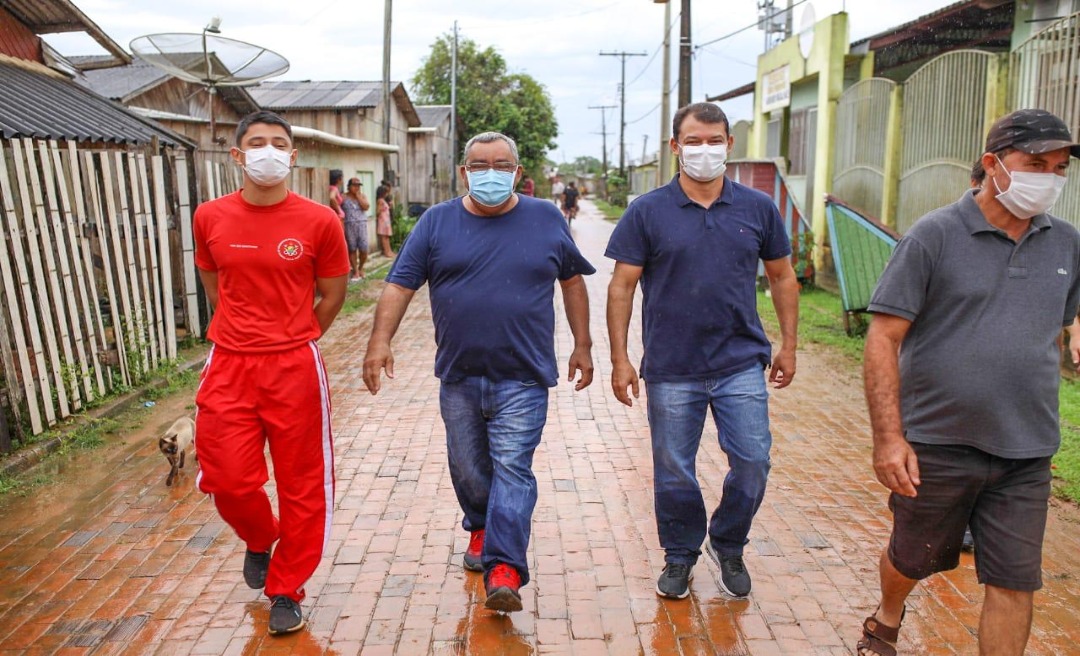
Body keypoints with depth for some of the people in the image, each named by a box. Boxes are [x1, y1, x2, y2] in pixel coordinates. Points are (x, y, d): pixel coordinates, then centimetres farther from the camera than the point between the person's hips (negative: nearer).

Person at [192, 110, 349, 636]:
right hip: (229, 368, 2)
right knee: (229, 480, 4)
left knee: (302, 486, 6)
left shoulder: (318, 221, -6)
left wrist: (289, 341, 7)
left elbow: (333, 295, 4)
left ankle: (286, 590, 27)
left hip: (295, 369, -2)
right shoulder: (210, 218, 1)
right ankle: (260, 540, 39)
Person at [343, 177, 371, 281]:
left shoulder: (362, 196, 12)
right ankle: (355, 271, 7)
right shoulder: (344, 197, 5)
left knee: (363, 249, -4)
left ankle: (361, 268, 20)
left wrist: (358, 195, -3)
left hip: (361, 224, 2)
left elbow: (366, 207, -4)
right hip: (349, 225, -2)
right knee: (352, 249, 0)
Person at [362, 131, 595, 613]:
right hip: (459, 376, 2)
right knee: (467, 467, 15)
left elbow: (572, 281, 12)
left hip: (522, 378, -2)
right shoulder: (436, 223, 3)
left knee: (512, 468, -7)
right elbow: (400, 285, -2)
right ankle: (480, 528, 41)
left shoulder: (546, 219, 4)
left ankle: (504, 570, -6)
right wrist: (380, 340, -15)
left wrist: (582, 345, 10)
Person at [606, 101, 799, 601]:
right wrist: (619, 359, -6)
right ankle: (680, 555, 32)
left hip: (742, 364, 2)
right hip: (671, 369, -1)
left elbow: (782, 277, 14)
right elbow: (621, 287, -2)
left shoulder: (758, 209, 5)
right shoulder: (648, 212, -2)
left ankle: (728, 546, 28)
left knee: (753, 461, 1)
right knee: (673, 472, 8)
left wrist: (788, 344, 10)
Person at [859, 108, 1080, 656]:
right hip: (936, 446, -3)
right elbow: (883, 339, -13)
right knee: (913, 559, 16)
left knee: (1015, 581, 7)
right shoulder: (935, 235, -10)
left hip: (1026, 454, 4)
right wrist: (889, 437, -18)